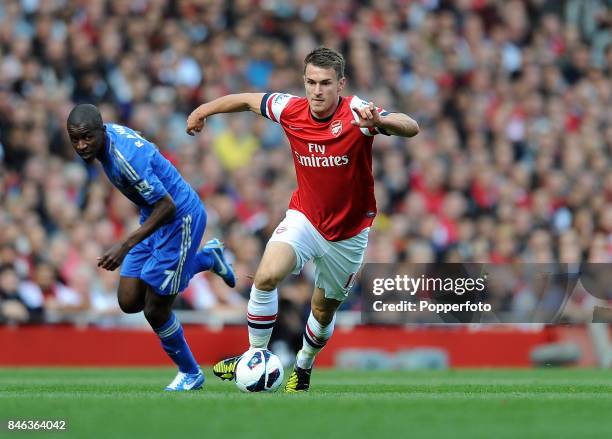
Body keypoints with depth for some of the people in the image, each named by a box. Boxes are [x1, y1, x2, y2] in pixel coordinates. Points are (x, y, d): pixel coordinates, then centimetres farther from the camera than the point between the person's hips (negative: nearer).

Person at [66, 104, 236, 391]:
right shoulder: (109, 135, -6)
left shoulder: (126, 157, -33)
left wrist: (126, 246, -33)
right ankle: (207, 258, 25)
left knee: (155, 311, -2)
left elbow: (167, 206, -30)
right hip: (155, 217, 9)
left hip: (180, 219, -9)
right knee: (129, 302, 7)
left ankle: (190, 374, 23)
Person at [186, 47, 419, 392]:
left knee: (324, 311, 13)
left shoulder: (355, 114, -22)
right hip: (304, 218, 1)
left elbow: (411, 127, -36)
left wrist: (379, 121, -57)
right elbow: (248, 100, 8)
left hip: (348, 232, -1)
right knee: (267, 276, -25)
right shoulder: (291, 110, -12)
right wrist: (203, 111, 19)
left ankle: (303, 367, 41)